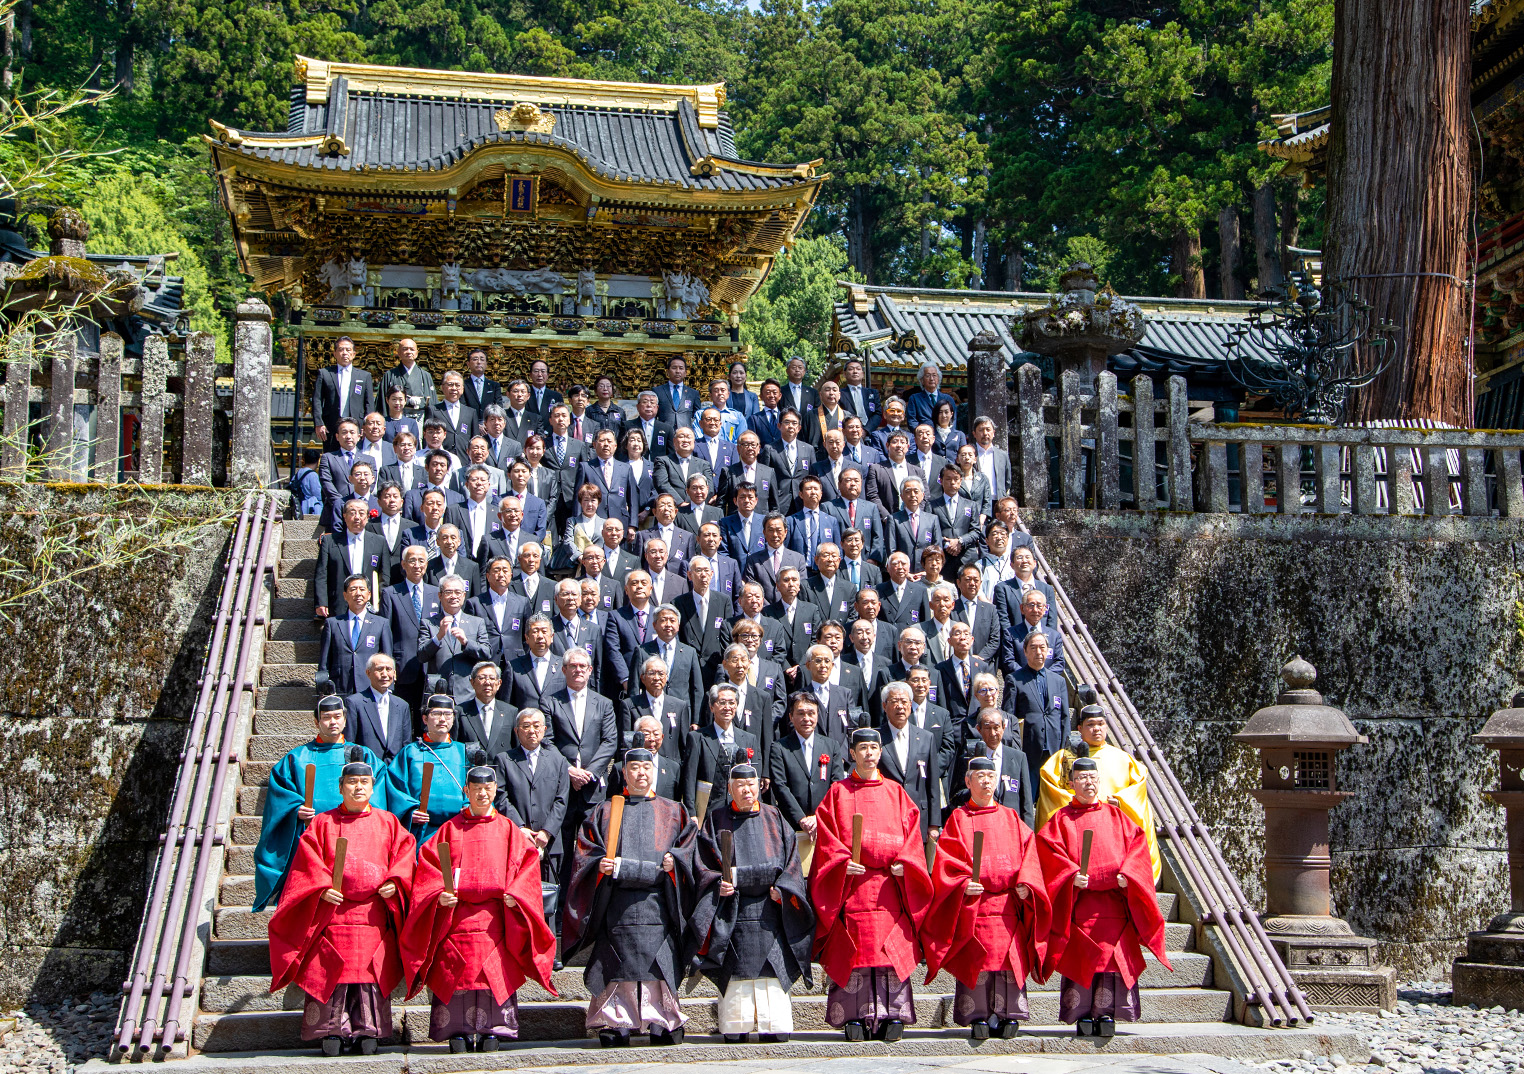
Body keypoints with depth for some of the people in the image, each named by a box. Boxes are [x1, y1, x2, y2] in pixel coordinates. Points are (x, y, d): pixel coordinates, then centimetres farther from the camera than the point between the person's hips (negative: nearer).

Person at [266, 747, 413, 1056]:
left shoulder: (387, 823, 15)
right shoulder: (322, 823, 12)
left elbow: (403, 854, 8)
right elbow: (309, 861, 3)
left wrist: (395, 882, -8)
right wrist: (322, 888, -12)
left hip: (374, 912, 1)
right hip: (333, 910, 0)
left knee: (371, 973, -4)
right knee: (332, 971, -6)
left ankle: (367, 1031, 0)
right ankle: (332, 1030, -1)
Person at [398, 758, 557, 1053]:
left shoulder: (508, 830, 12)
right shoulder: (450, 829, 12)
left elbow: (526, 865, 5)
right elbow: (429, 867, 5)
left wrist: (514, 894, -11)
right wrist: (439, 894, -12)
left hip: (495, 915, 0)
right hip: (455, 915, 0)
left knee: (496, 972, -6)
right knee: (456, 973, -5)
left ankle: (492, 1030, -1)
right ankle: (458, 1031, 0)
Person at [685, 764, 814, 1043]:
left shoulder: (774, 819, 14)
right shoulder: (717, 821, 10)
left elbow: (790, 860, 8)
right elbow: (703, 864, 4)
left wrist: (781, 889, -6)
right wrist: (718, 884, -13)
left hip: (769, 909, 1)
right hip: (732, 911, -1)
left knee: (772, 972, -6)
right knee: (735, 972, -7)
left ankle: (773, 1029, -5)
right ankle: (734, 1029, -4)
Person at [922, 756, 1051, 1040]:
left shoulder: (1012, 820, 18)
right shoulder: (958, 819, 9)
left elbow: (1028, 854, 9)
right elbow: (947, 862, -1)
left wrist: (1026, 884, -8)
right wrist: (963, 884, -18)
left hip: (1009, 903, 2)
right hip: (972, 905, -2)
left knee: (1010, 960, -5)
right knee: (976, 963, -7)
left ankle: (1006, 1016, -1)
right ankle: (978, 1017, -3)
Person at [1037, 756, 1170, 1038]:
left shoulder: (1116, 817, 17)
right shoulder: (1061, 820, 11)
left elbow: (1136, 845, 7)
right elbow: (1050, 851, -2)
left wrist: (1126, 874, -10)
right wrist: (1072, 876, -18)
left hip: (1114, 899, 2)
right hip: (1079, 905, -2)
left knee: (1114, 958, -6)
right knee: (1080, 959, -6)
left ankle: (1106, 1014, -3)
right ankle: (1082, 1016, -3)